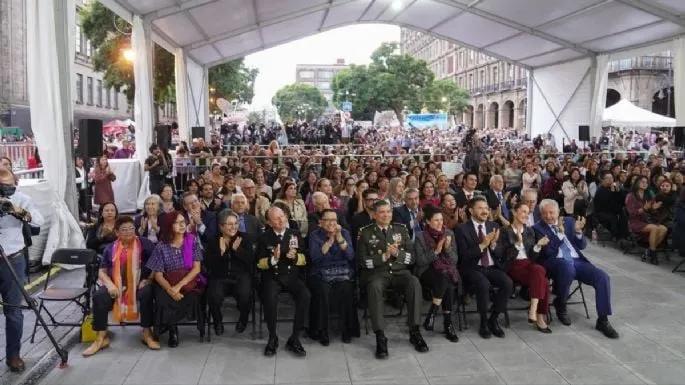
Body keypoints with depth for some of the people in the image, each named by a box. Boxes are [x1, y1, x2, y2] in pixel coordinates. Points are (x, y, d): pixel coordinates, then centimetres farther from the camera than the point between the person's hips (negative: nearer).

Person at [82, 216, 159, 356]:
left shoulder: (145, 244, 3)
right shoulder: (110, 248, 10)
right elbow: (102, 271, 11)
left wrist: (148, 279, -15)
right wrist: (110, 284, -9)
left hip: (139, 284, -2)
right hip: (116, 285, 2)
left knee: (146, 293, -35)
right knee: (99, 296, -26)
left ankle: (147, 333, -19)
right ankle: (101, 337, -14)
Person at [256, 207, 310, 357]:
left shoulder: (295, 235, 11)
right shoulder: (264, 238, 6)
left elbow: (304, 260, 9)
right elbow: (260, 263, 3)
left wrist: (294, 257, -13)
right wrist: (273, 259, -17)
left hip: (292, 276, 2)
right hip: (272, 277, -1)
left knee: (305, 296, -29)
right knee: (269, 298, -34)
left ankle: (294, 338, -16)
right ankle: (272, 338, -12)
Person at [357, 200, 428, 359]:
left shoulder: (401, 229, 14)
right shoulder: (365, 233, 5)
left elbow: (411, 257, 9)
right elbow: (363, 261, -2)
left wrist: (397, 253, -11)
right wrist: (384, 256, -12)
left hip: (399, 271, 2)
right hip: (376, 273, -2)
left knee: (414, 283, -30)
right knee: (374, 287, -37)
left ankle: (414, 331, -22)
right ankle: (380, 337, -35)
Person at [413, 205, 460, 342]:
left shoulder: (449, 233, 7)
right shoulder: (420, 236, -3)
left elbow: (454, 260, 7)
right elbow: (420, 261, -7)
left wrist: (448, 248, -12)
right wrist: (436, 251, -16)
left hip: (447, 271, 3)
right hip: (428, 272, -2)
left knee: (448, 285, -33)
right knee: (444, 278, -35)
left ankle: (447, 323, -21)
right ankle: (448, 324, -23)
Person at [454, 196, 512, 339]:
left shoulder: (493, 226, 10)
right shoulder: (462, 229, -4)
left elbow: (499, 254, 8)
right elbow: (464, 256, -10)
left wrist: (493, 244, -13)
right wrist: (482, 245, -20)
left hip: (492, 268, 4)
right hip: (473, 269, -4)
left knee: (508, 283, -24)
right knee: (484, 284, -34)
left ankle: (493, 319, -5)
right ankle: (483, 322, -12)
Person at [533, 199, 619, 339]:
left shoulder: (569, 221, 15)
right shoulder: (538, 228, 2)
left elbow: (582, 245, 12)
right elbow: (548, 251, -11)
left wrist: (578, 231, -7)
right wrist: (560, 232, -18)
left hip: (577, 261, 5)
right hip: (556, 263, -5)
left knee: (602, 277, -18)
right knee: (567, 265, -39)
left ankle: (603, 320, -8)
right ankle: (560, 304, -12)